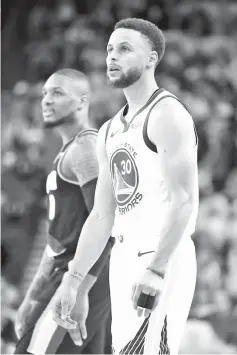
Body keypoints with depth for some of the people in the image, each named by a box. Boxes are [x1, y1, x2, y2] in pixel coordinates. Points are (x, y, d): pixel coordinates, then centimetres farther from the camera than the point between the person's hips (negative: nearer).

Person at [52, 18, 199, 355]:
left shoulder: (166, 114, -9)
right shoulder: (111, 131, 18)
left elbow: (184, 201, -19)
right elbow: (102, 215, 20)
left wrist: (156, 270, -27)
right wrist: (73, 280, 14)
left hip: (162, 260, -9)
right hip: (124, 260, 9)